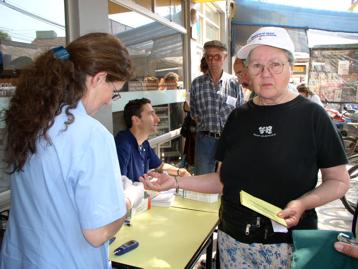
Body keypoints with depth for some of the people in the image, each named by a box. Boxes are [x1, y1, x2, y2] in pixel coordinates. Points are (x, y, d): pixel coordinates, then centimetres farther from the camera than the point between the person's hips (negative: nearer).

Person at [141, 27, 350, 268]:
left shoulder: (311, 115, -9)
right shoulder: (238, 117, 1)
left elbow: (339, 181, -4)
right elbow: (224, 180, 4)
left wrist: (304, 203, -21)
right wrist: (177, 182, -6)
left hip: (289, 244, -3)